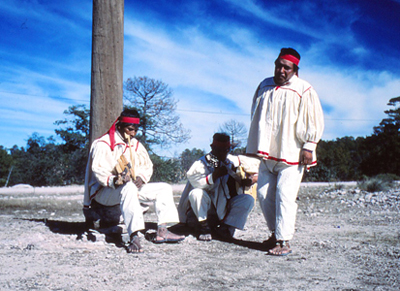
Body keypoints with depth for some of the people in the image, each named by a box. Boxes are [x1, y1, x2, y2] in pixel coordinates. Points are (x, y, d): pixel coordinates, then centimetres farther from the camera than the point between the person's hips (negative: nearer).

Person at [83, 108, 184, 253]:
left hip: (132, 188, 8)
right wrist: (113, 181, -38)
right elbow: (98, 169, -20)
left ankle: (162, 231, -10)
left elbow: (147, 165, 14)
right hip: (103, 191, -8)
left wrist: (141, 178, -9)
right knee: (128, 188, -41)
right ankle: (134, 237, -51)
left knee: (164, 188, 1)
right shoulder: (103, 144, -8)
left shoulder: (136, 145, 15)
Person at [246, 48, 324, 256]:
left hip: (291, 153, -6)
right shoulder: (264, 86, 11)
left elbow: (314, 122, -5)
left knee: (284, 196, -10)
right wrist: (257, 144, 18)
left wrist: (308, 147, -11)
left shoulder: (304, 90, -6)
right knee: (263, 194, 6)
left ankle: (284, 241, -6)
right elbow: (256, 116, 20)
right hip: (267, 153, 6)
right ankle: (275, 232, 21)